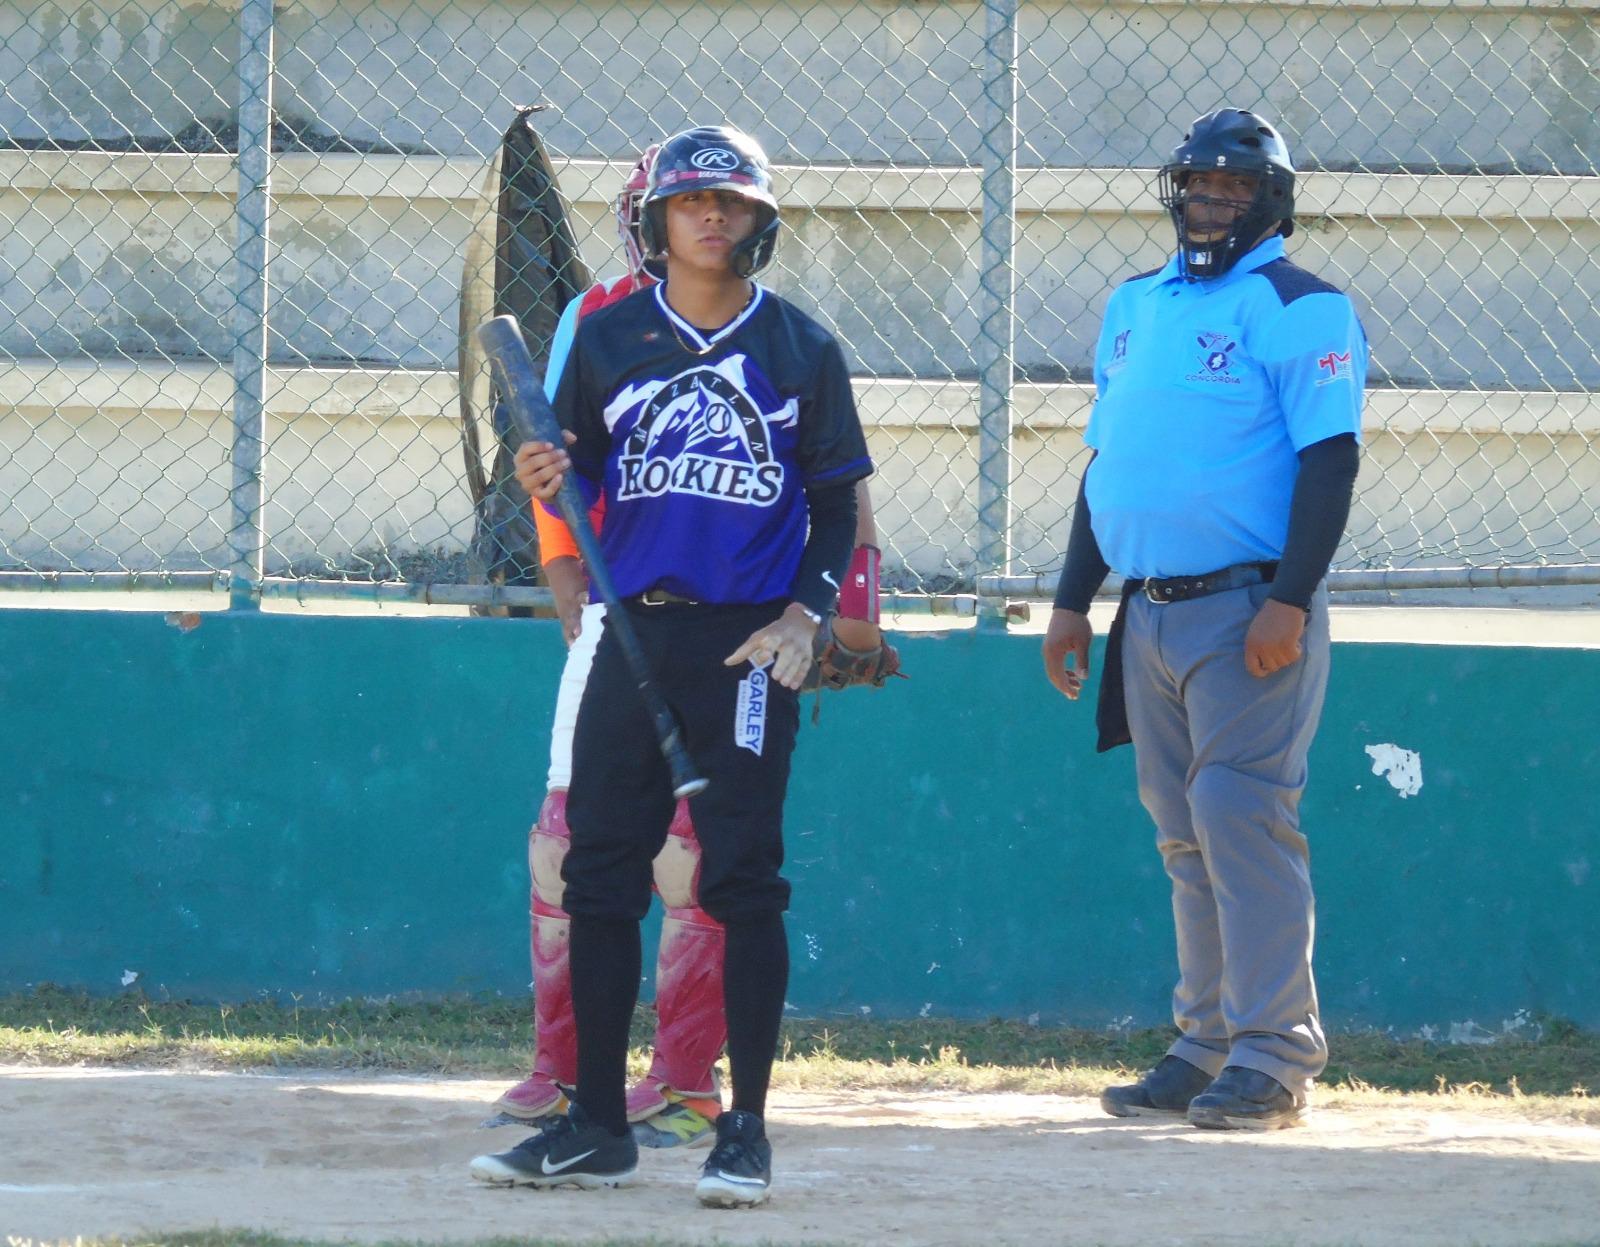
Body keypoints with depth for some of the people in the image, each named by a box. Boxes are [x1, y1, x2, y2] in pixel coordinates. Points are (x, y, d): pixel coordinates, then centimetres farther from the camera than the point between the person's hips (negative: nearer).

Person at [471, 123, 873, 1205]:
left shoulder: (800, 349, 4)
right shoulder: (609, 341, 8)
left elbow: (836, 504, 6)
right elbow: (578, 480, 12)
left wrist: (806, 614, -7)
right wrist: (549, 482, -11)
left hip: (749, 641, -3)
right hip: (634, 633, 3)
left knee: (744, 879, -5)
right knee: (600, 872, 2)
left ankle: (747, 1129, 0)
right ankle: (598, 1125, 9)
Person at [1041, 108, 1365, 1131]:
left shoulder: (1301, 308, -5)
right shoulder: (1136, 307, 17)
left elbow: (1331, 459, -13)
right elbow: (1106, 459, 22)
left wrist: (1289, 602, -22)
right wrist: (1074, 601, 17)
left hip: (1250, 613, -7)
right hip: (1150, 614, 7)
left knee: (1243, 816, -13)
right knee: (1187, 836, 10)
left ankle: (1274, 1056, -11)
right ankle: (1208, 1047, 15)